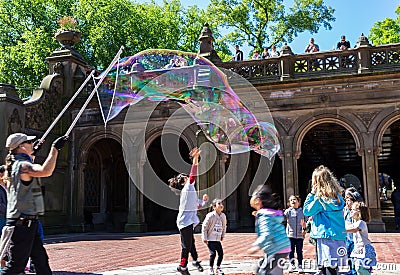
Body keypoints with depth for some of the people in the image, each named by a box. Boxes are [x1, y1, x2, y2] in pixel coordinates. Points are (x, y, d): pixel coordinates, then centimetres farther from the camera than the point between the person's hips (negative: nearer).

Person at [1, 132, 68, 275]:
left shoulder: (16, 164, 13)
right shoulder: (23, 165, -18)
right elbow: (45, 171, -37)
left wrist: (33, 153, 38)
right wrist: (55, 148, -29)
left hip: (28, 222, 10)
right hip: (22, 223, -10)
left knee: (41, 258, 13)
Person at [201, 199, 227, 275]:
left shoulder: (223, 216, 1)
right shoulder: (210, 216, -17)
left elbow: (224, 226, 17)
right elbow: (204, 226, -12)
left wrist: (222, 236, 16)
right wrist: (204, 238, -11)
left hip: (218, 239, 6)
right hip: (210, 239, -6)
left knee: (221, 253, 4)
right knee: (213, 253, -10)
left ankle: (218, 268, 25)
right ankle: (211, 269, 10)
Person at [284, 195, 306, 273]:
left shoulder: (302, 211, 6)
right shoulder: (288, 211, 2)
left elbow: (304, 222, 12)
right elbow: (283, 216, -15)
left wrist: (304, 229, 1)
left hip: (300, 235, 1)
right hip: (291, 234, 0)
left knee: (299, 251, 6)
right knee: (291, 250, 5)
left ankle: (300, 266, 16)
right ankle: (292, 264, 20)